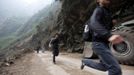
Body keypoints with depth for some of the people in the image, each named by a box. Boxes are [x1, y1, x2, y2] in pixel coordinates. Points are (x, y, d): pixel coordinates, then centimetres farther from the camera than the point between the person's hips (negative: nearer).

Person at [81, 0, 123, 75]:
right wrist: (109, 36, -50)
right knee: (116, 69, -15)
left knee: (104, 67, 20)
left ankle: (85, 61, 35)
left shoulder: (107, 11, 17)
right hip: (99, 44, -9)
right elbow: (93, 24, -35)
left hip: (104, 44, 9)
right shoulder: (98, 10, -11)